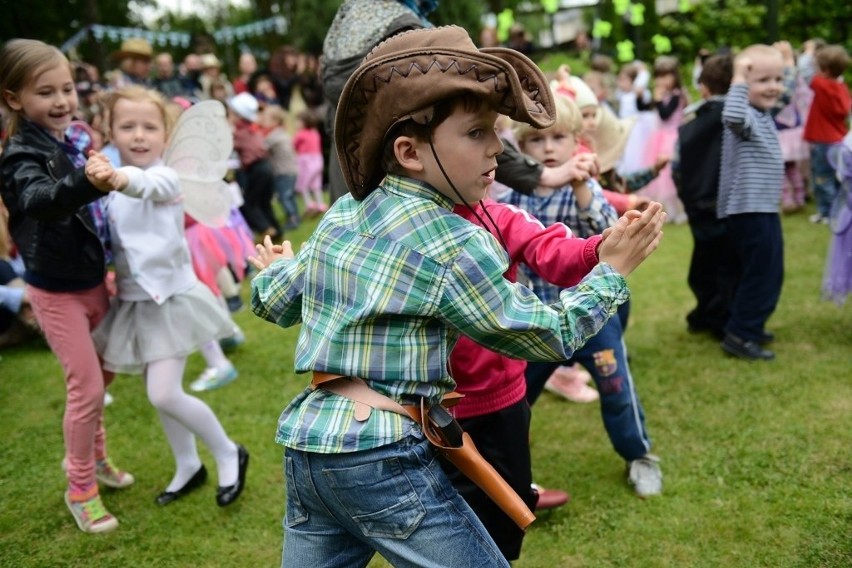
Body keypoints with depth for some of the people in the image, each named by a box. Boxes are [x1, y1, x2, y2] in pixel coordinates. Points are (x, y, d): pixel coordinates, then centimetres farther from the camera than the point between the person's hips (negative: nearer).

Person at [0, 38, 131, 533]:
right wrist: (88, 182, -62)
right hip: (57, 291, -7)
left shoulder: (76, 141, 0)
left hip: (92, 281, 7)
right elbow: (40, 200, -45)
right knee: (86, 387, -3)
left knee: (102, 374, 20)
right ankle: (80, 489, 17)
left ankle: (93, 456, 43)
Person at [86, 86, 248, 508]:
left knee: (164, 394, -13)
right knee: (158, 393, 14)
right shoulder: (110, 191, 4)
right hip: (134, 301, 7)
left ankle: (228, 454, 10)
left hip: (170, 298, -7)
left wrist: (118, 177, -63)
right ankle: (188, 465, 34)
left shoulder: (165, 178, -18)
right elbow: (110, 242, 11)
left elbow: (146, 185, -43)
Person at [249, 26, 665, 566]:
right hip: (384, 459, -7)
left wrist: (277, 267, 40)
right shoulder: (453, 243, -15)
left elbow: (273, 301, 18)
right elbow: (548, 337, -5)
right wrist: (610, 271, 7)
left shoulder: (342, 213, 6)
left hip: (306, 447, 8)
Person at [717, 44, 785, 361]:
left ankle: (749, 326, 32)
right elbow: (732, 116, -43)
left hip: (763, 210, 11)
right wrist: (738, 79, -37)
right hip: (749, 211, -11)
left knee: (768, 274, 20)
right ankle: (739, 335, 1)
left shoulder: (764, 115, 13)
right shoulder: (747, 116, -19)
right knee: (761, 274, -6)